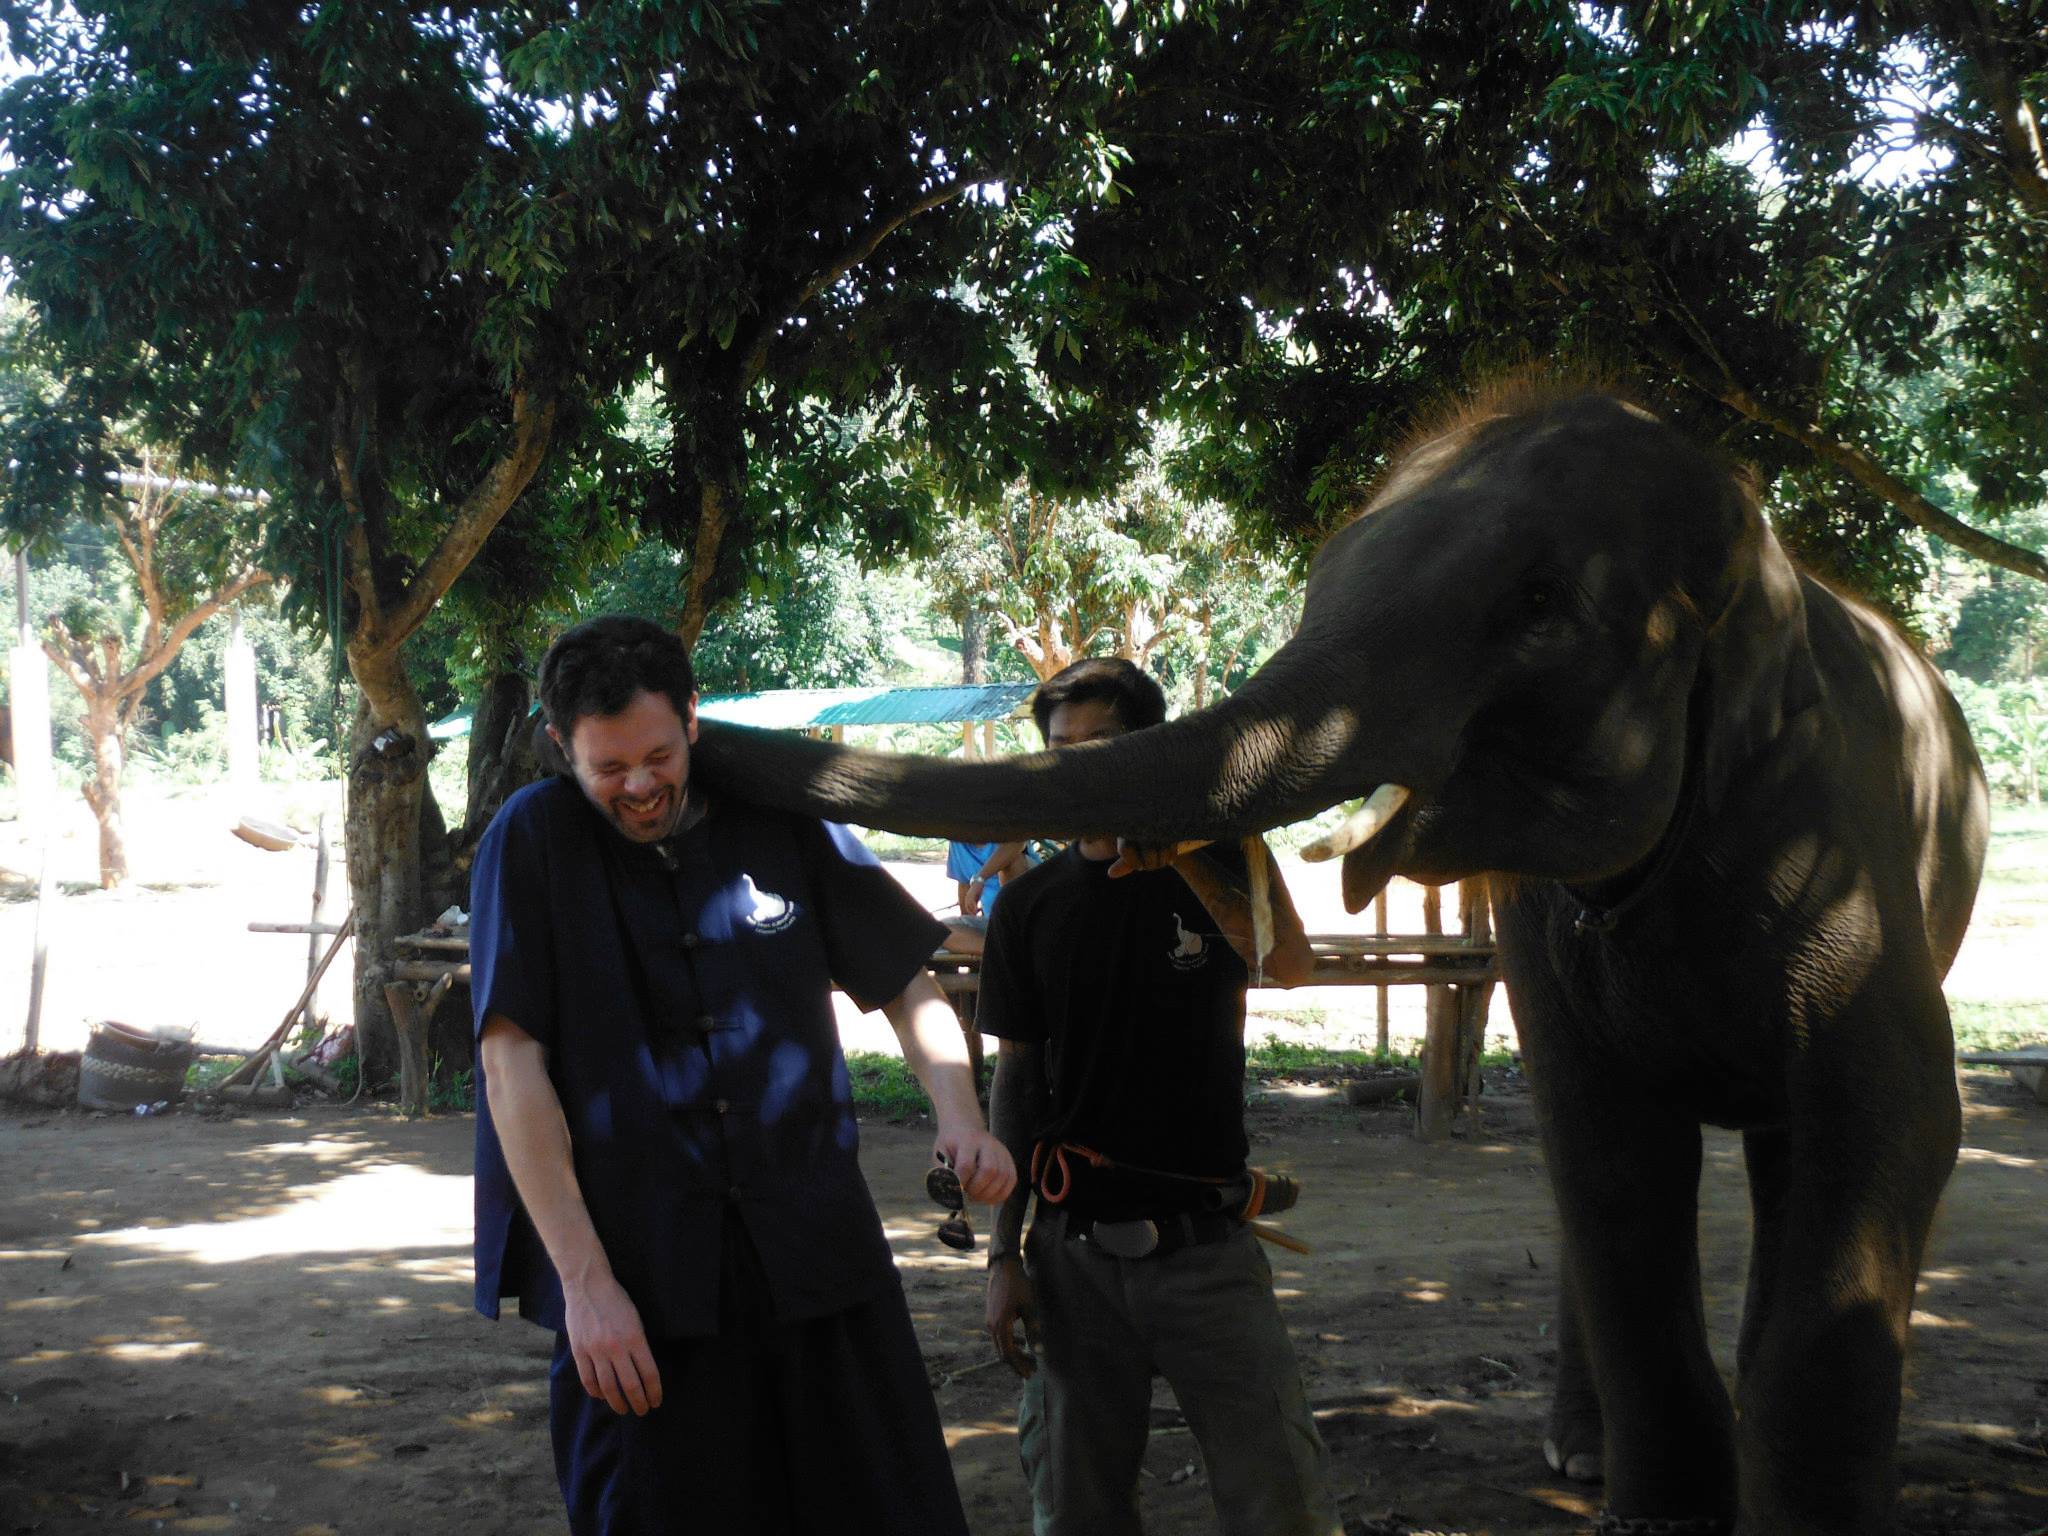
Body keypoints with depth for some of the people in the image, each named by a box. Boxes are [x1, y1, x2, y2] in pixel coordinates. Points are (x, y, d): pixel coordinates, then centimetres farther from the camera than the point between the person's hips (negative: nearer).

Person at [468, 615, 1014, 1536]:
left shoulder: (781, 824, 7)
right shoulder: (532, 843, -1)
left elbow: (904, 983, 14)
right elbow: (512, 1063, -7)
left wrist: (960, 1117, -6)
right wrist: (585, 1280, -13)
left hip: (816, 1250, 2)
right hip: (638, 1278, -2)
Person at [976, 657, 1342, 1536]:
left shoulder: (1219, 862, 4)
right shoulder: (1030, 908, 7)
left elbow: (1288, 964, -17)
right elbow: (1016, 1081, 8)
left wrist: (1179, 854, -26)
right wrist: (1004, 1253, 4)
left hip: (1205, 1241, -1)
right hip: (1074, 1251, 1)